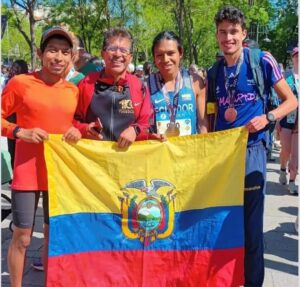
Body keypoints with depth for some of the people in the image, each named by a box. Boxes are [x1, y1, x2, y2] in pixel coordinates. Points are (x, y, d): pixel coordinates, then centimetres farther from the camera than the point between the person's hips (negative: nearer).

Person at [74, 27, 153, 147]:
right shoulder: (87, 83, 3)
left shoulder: (139, 86, 4)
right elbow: (74, 120, 10)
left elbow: (148, 125, 7)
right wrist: (84, 129, -9)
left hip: (128, 151, 0)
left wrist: (135, 130, -12)